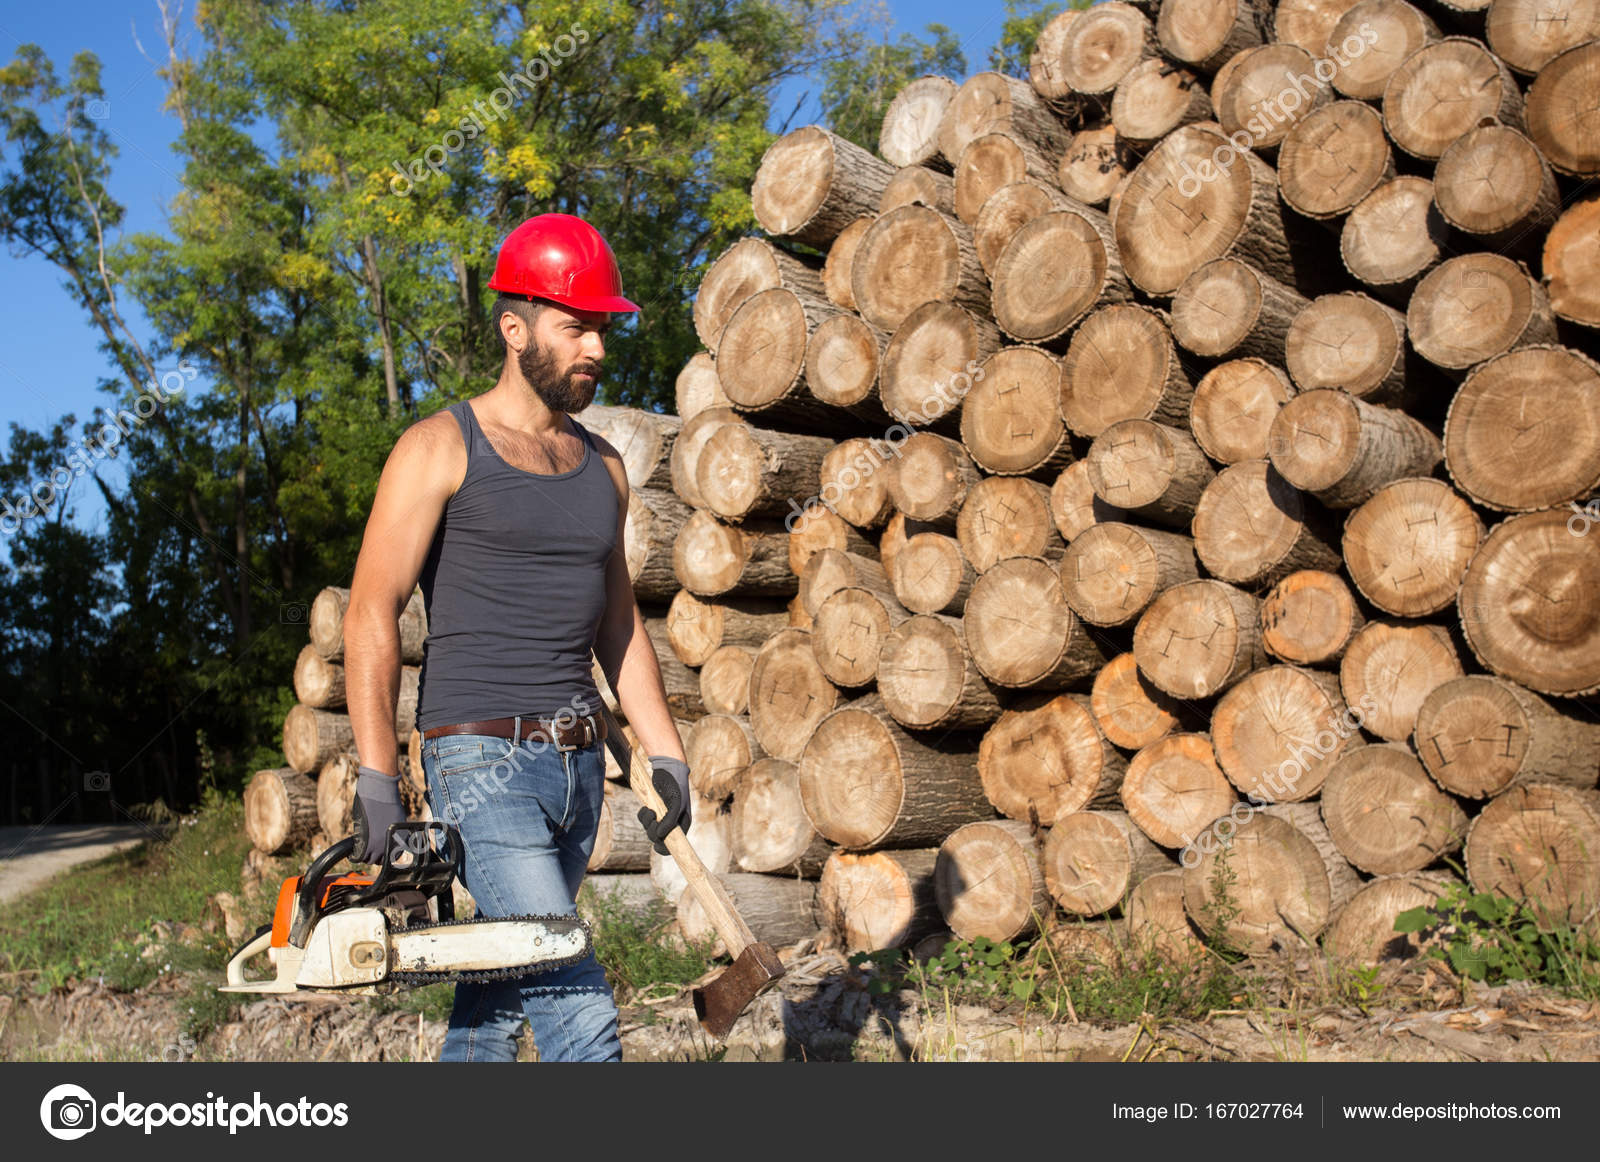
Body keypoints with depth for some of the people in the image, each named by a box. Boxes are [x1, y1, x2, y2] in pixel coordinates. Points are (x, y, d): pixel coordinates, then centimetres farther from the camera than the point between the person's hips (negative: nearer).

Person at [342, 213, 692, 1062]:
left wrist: (665, 754, 12)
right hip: (483, 760, -6)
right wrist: (376, 776, -14)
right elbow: (372, 616, -7)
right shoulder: (440, 450, -4)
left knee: (502, 987, 14)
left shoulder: (602, 467, 14)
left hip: (577, 763, 6)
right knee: (576, 1007, -13)